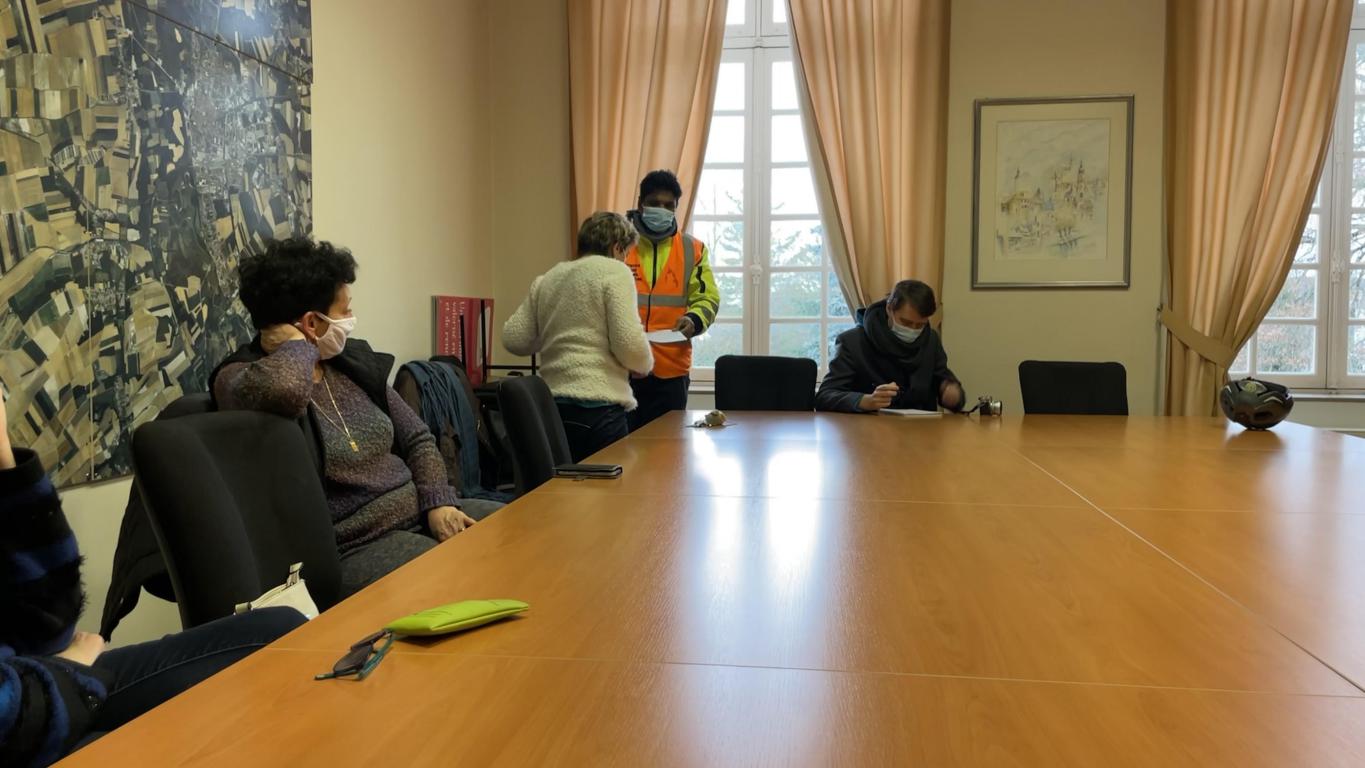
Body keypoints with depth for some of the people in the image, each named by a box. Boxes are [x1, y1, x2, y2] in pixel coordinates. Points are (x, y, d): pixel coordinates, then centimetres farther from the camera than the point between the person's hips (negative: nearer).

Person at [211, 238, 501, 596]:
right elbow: (284, 390, -37)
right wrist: (295, 346, -14)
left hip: (420, 513, 7)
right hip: (353, 547, -7)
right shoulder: (238, 376, -10)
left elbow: (417, 439, 14)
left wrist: (439, 502, -4)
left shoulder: (354, 360, 10)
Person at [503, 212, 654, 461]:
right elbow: (628, 343, -13)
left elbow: (513, 339, 12)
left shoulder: (547, 279, 15)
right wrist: (645, 364, 8)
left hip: (553, 405, 7)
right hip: (599, 406, -6)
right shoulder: (614, 271, -3)